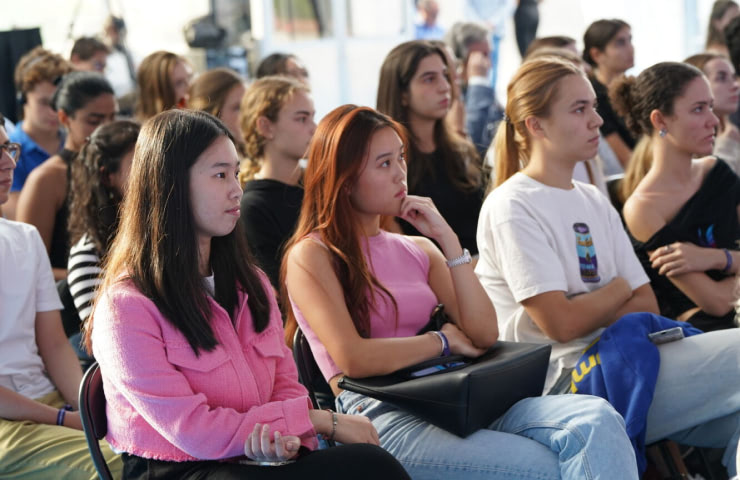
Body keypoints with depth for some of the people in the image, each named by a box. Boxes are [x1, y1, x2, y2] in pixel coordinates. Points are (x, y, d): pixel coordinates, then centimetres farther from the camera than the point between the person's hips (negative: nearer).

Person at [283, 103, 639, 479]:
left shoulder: (417, 250, 20)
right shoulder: (311, 256, 2)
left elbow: (484, 334, 8)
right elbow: (352, 359, -12)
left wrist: (446, 238, 6)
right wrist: (441, 340, 0)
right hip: (382, 417, -6)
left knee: (597, 421, -21)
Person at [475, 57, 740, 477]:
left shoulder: (595, 203, 18)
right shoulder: (512, 207, -7)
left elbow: (647, 306, 11)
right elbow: (561, 323, -15)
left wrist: (596, 315, -9)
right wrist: (617, 290, 3)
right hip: (562, 376, -7)